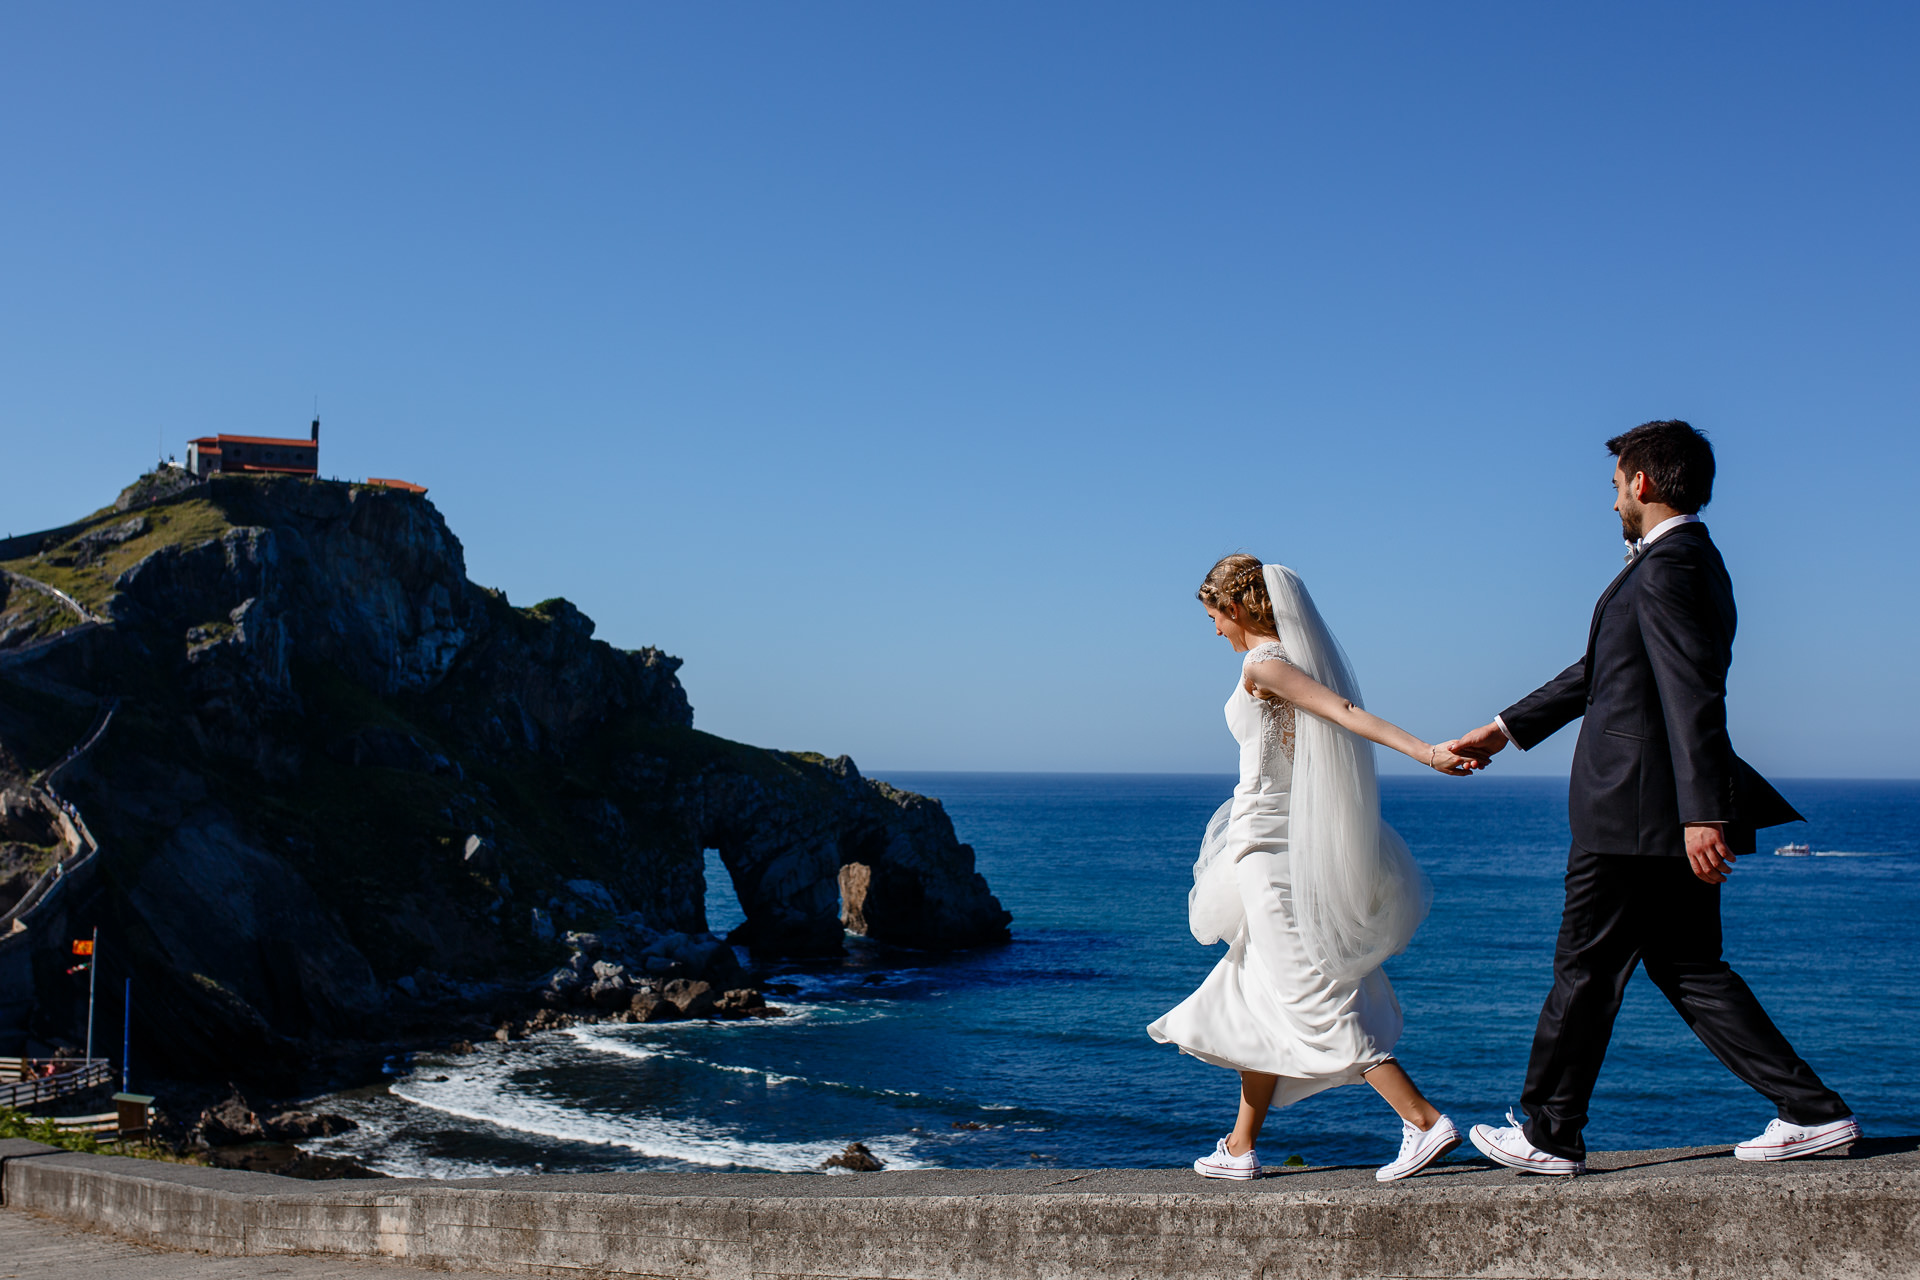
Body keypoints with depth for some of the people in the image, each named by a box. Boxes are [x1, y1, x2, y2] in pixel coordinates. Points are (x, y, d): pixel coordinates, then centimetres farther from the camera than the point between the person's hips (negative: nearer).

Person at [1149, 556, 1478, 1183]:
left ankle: (1424, 1120, -13)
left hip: (1267, 844, -9)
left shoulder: (1261, 666, -13)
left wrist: (1426, 752, -32)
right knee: (1261, 1001, 15)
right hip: (1296, 842, 9)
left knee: (1307, 997, -8)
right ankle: (1239, 1148, 21)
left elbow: (1347, 713, -23)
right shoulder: (1296, 659, 13)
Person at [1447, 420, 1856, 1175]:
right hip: (1680, 814, 10)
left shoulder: (1667, 570, -15)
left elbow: (1693, 696, -24)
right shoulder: (1693, 562, 18)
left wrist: (1702, 814, -29)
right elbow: (1601, 672, 25)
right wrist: (1505, 729, 29)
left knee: (1585, 969, 2)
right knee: (1687, 969, 14)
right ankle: (1813, 1112, 11)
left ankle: (1547, 1134, 14)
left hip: (1636, 810, -10)